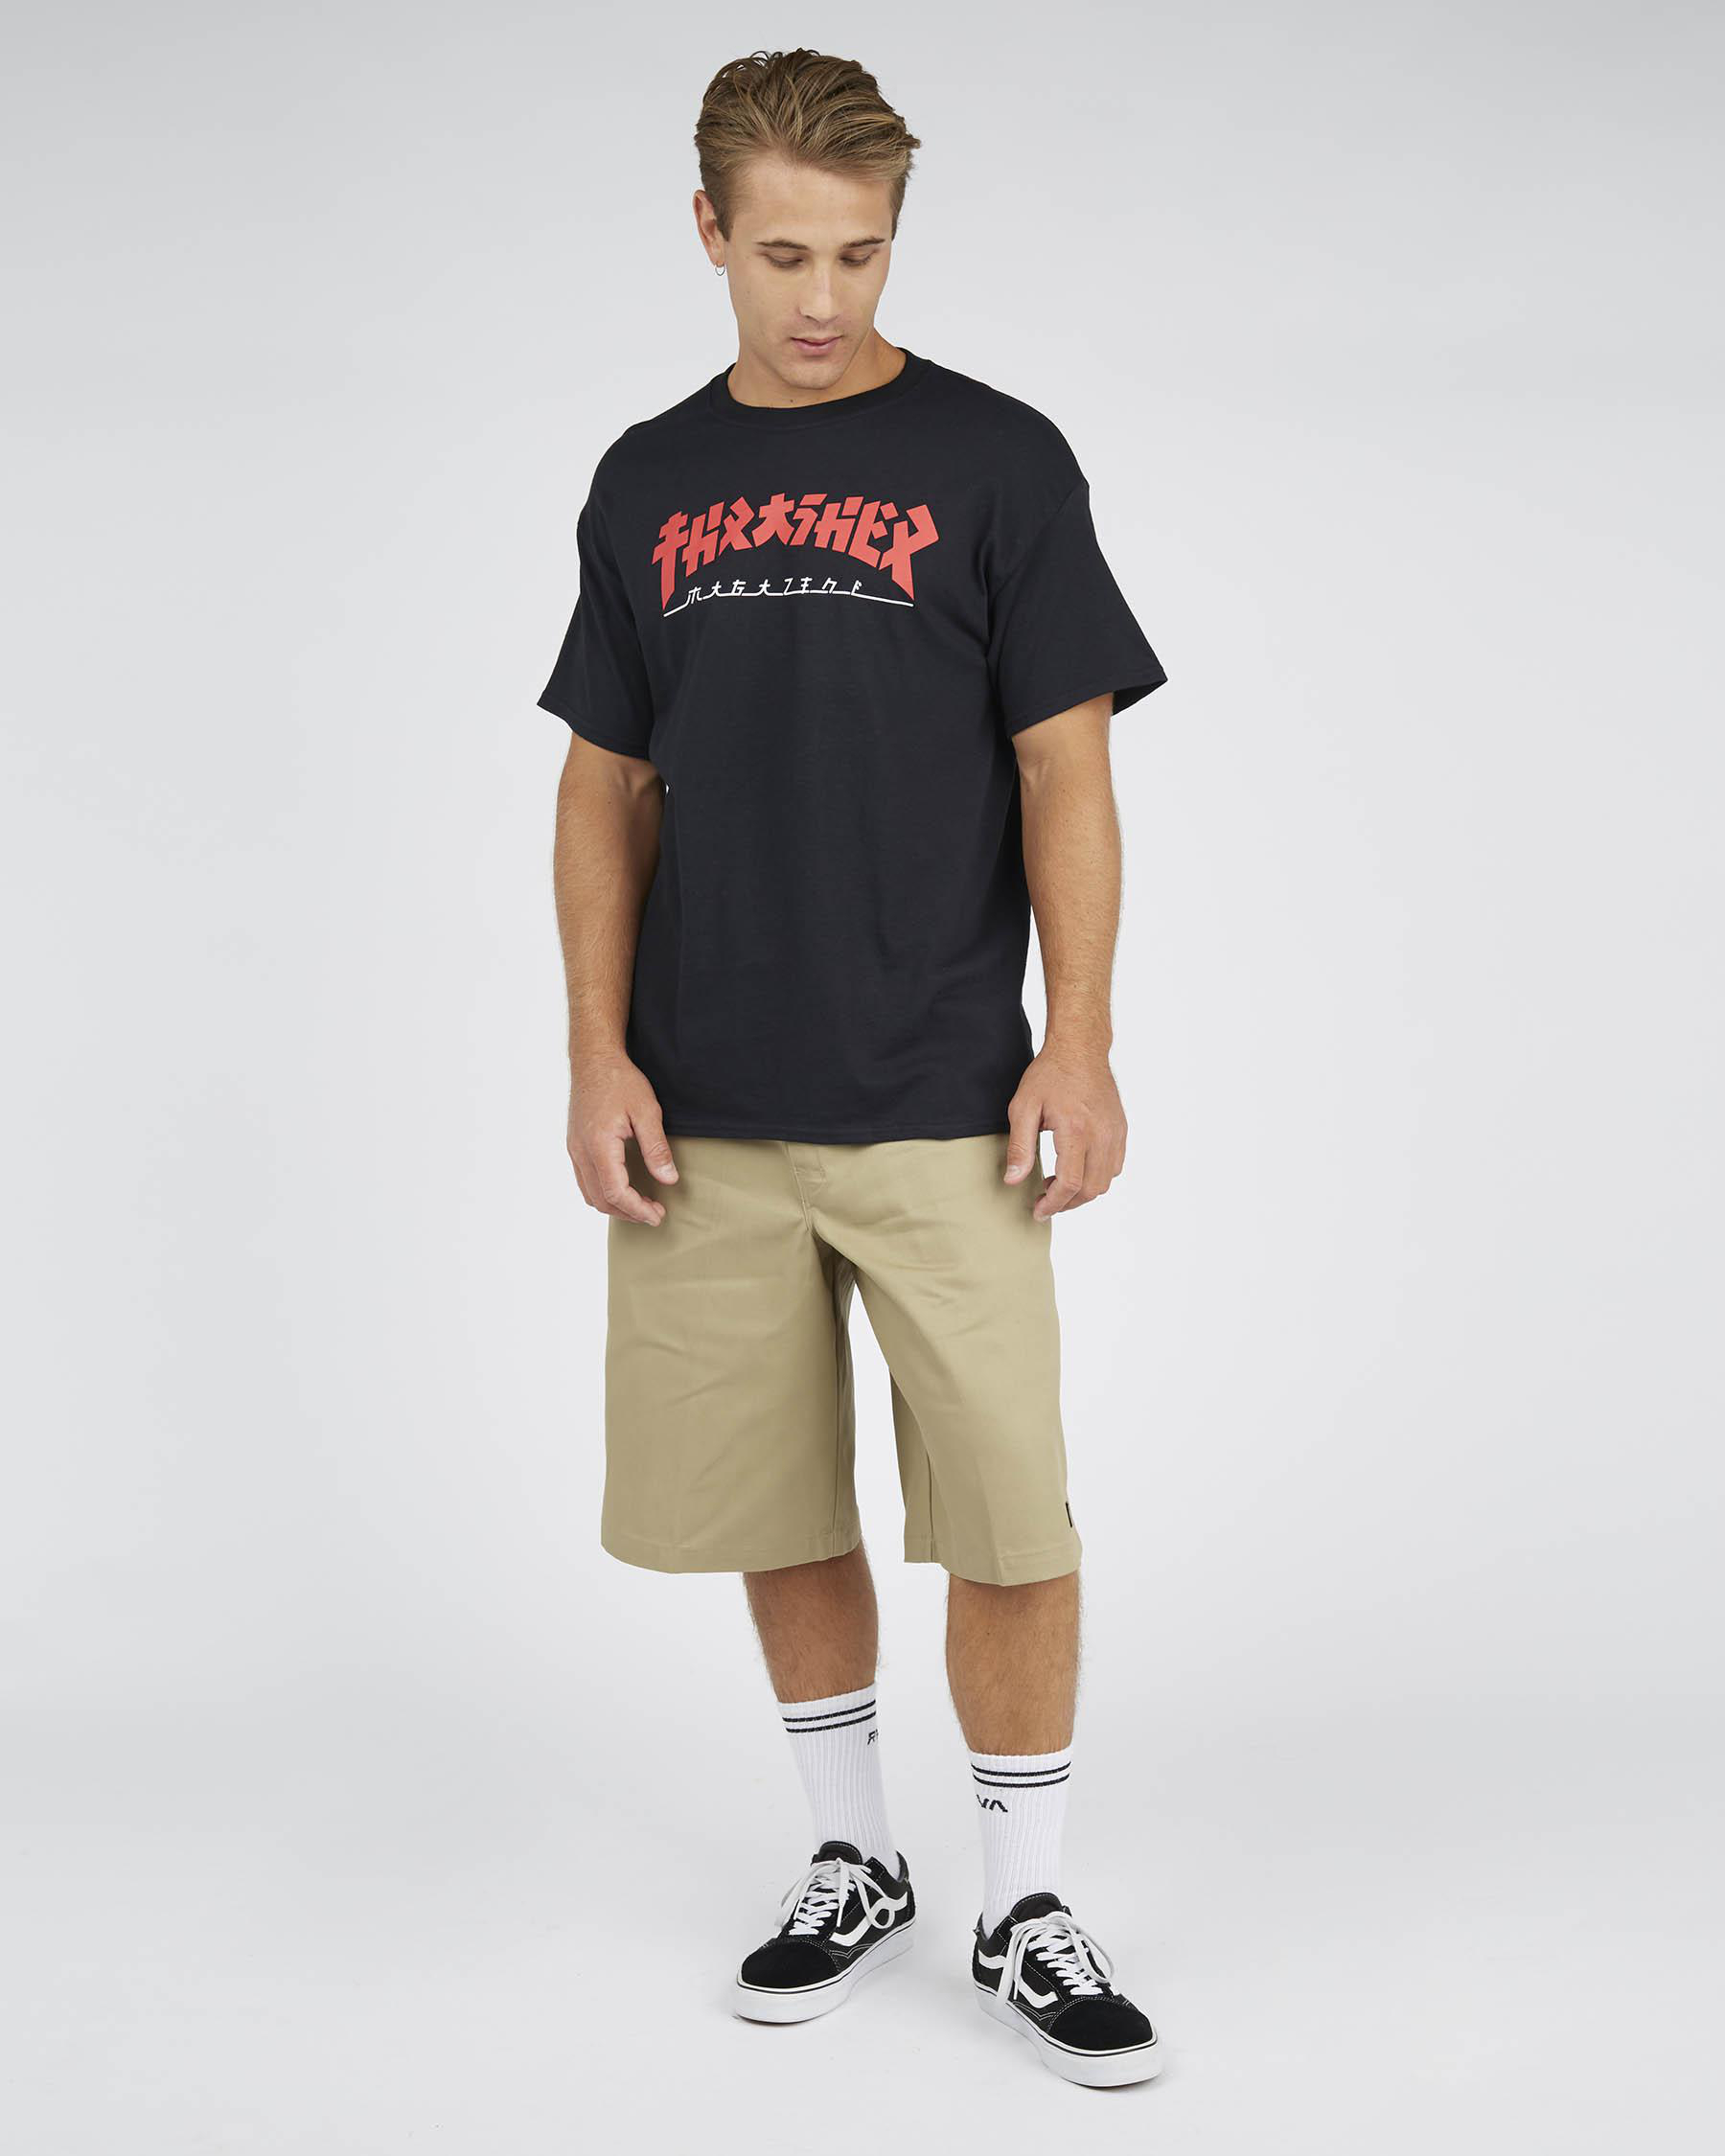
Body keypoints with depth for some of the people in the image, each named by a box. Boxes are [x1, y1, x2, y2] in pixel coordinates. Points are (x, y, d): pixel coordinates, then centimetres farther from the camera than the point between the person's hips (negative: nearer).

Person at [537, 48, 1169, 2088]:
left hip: (940, 1109, -3)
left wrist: (1079, 1043, -12)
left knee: (1009, 1513, -2)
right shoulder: (647, 483, 9)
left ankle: (1024, 1912, 14)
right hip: (705, 1117, 4)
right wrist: (598, 1054, 1)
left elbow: (1066, 769, -3)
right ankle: (852, 1860, 29)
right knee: (775, 1512, 11)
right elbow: (609, 788, 11)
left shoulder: (995, 459, -1)